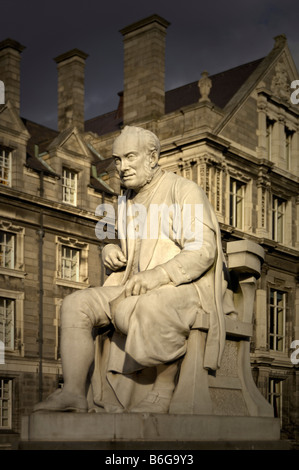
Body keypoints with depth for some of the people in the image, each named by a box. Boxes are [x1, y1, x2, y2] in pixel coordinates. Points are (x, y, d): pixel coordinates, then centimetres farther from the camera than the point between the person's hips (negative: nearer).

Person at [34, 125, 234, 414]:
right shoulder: (129, 201, 16)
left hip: (186, 289, -7)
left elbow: (203, 251, -18)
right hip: (141, 291, 8)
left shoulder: (184, 191, -7)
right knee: (76, 305, -9)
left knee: (152, 308, -40)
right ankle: (73, 394, -15)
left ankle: (164, 387, -20)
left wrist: (157, 275, -30)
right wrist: (112, 251, 3)